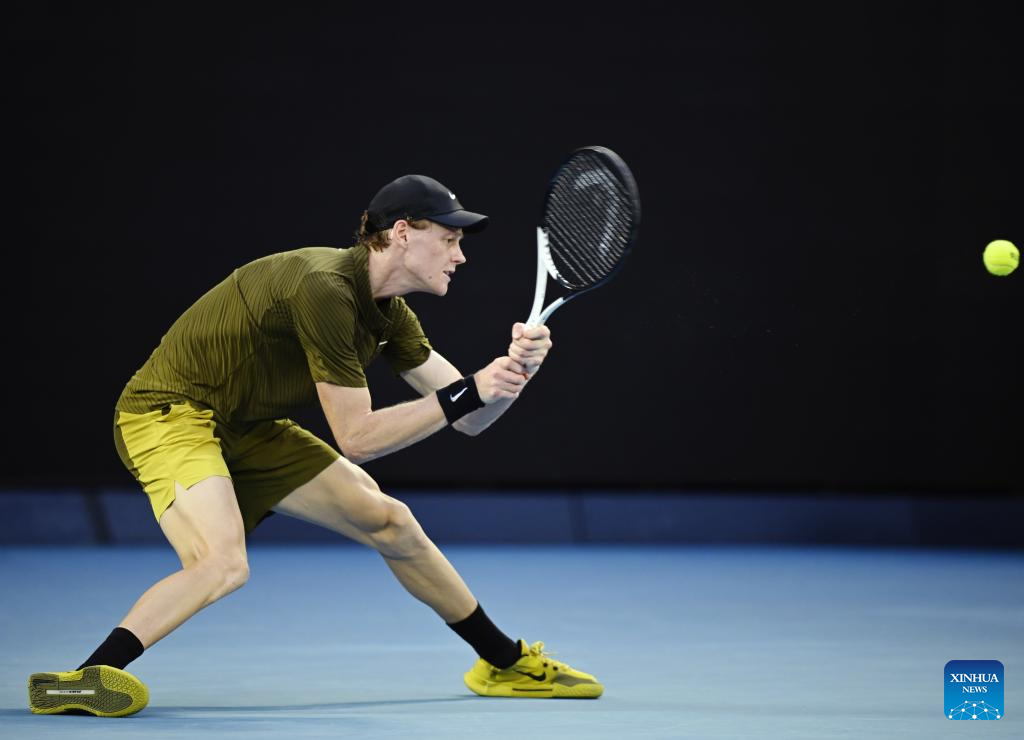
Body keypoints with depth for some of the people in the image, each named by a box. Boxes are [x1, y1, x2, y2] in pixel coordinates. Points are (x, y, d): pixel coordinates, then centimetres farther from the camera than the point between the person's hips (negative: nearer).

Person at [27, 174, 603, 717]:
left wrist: (513, 371, -15)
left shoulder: (388, 311, 2)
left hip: (248, 428, 9)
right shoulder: (324, 287, -27)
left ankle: (505, 662, 27)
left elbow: (467, 419, 5)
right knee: (224, 564, -34)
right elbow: (356, 437, -24)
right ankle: (79, 682, -31)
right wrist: (467, 392, -24)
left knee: (390, 522, 11)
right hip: (171, 412, -9)